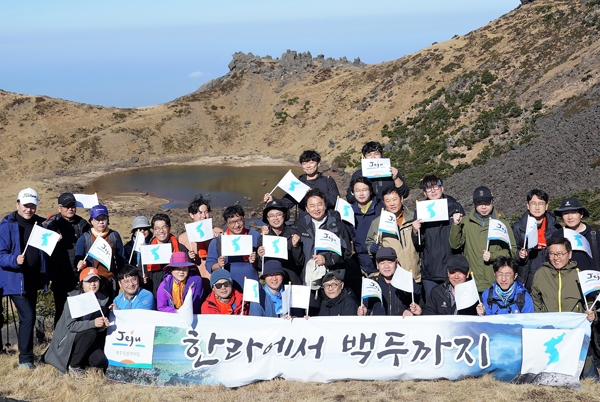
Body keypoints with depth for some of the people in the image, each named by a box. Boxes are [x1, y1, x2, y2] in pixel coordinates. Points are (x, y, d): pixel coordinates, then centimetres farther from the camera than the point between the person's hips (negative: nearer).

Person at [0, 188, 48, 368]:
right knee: (28, 316, -14)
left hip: (34, 280, 6)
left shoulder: (40, 224, 6)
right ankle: (25, 358, -4)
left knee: (27, 316, 15)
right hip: (16, 280, -6)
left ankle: (26, 353, 27)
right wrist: (15, 260, -32)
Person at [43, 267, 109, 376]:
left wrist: (104, 325, -19)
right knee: (90, 332, -32)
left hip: (87, 341, 5)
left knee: (101, 362, -18)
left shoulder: (102, 299, -2)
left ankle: (80, 359, 13)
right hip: (67, 340, -5)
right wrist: (93, 323, -38)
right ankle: (73, 365, -13)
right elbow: (71, 326, -26)